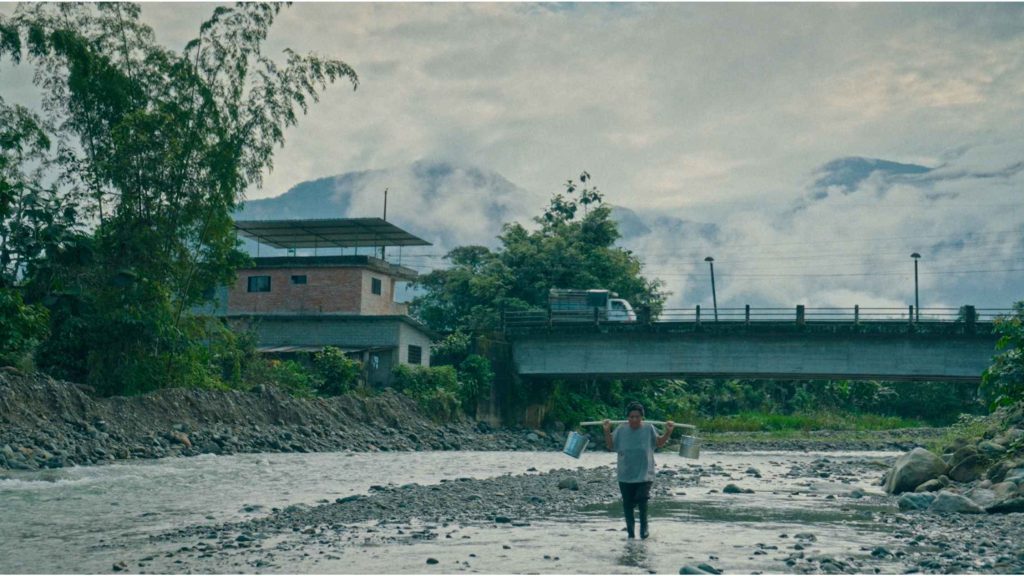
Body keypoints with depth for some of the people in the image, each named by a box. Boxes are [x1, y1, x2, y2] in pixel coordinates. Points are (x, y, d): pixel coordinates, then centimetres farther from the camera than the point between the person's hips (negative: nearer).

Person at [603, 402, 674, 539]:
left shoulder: (648, 429, -3)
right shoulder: (621, 430, -3)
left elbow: (659, 443, 9)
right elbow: (610, 446, 4)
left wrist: (668, 431, -4)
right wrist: (607, 430, -8)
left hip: (644, 474, -2)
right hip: (625, 475, 2)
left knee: (642, 500, -18)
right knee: (627, 504, 9)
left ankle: (644, 527, 5)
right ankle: (630, 531, 24)